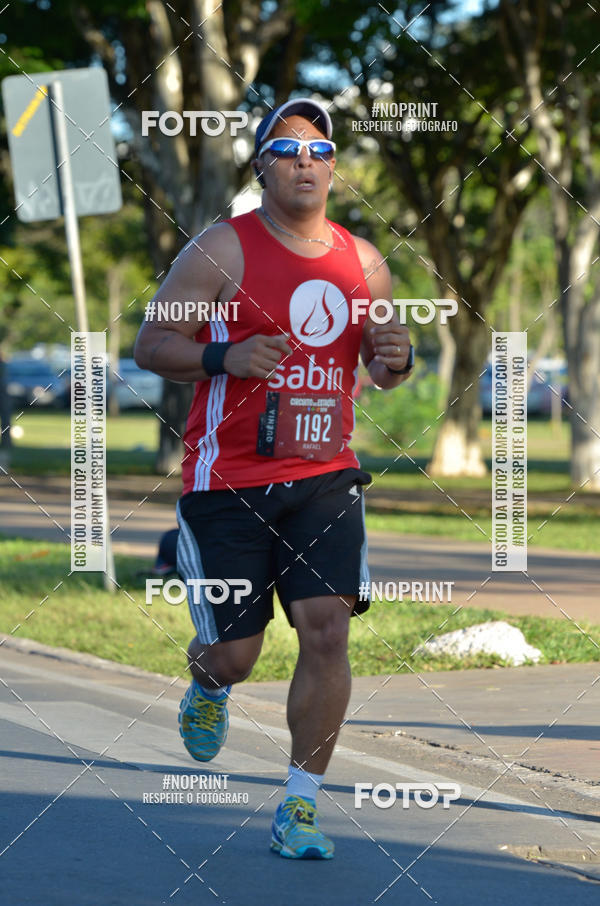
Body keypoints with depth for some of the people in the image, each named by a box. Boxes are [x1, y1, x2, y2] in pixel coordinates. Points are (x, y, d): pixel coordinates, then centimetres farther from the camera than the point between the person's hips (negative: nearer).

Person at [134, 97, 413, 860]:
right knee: (233, 654, 2)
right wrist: (226, 357, -22)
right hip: (228, 480, -3)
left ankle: (300, 805, -1)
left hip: (324, 477, 3)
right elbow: (150, 346, -4)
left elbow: (379, 364, 20)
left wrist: (396, 360, -4)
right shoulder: (220, 250, -5)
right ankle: (210, 686, 42)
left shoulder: (362, 264, 8)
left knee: (327, 630, -12)